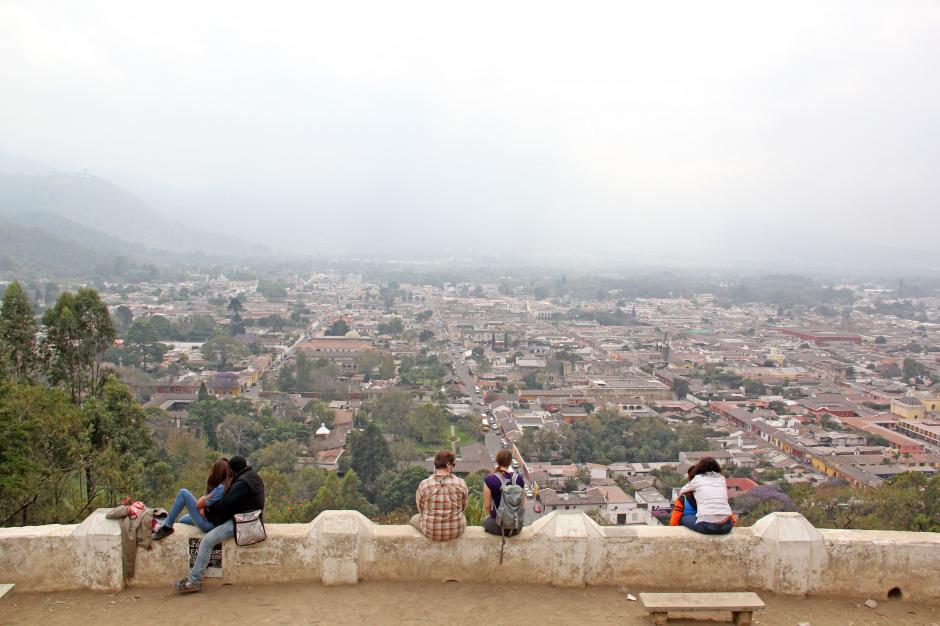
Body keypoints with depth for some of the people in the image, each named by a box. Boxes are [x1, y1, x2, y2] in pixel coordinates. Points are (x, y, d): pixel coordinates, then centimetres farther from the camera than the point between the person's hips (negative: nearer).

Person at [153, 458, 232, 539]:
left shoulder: (220, 488, -25)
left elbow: (199, 504, -17)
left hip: (208, 524, -10)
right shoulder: (228, 485, 2)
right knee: (182, 520, 31)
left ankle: (167, 527, 0)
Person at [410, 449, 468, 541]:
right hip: (455, 531, 1)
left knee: (414, 519, 32)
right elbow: (463, 507, 0)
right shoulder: (460, 483, -17)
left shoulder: (424, 485, -18)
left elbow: (421, 509, -1)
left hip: (431, 532, -1)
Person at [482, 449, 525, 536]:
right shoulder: (519, 479, -7)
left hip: (498, 527, -2)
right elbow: (522, 505, 2)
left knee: (485, 520, 32)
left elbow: (487, 506, -8)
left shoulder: (489, 480, -15)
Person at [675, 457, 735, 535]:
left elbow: (681, 492, 25)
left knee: (681, 518, 20)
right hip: (726, 527, 3)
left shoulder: (697, 479, 10)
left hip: (706, 526, -3)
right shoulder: (722, 478, 16)